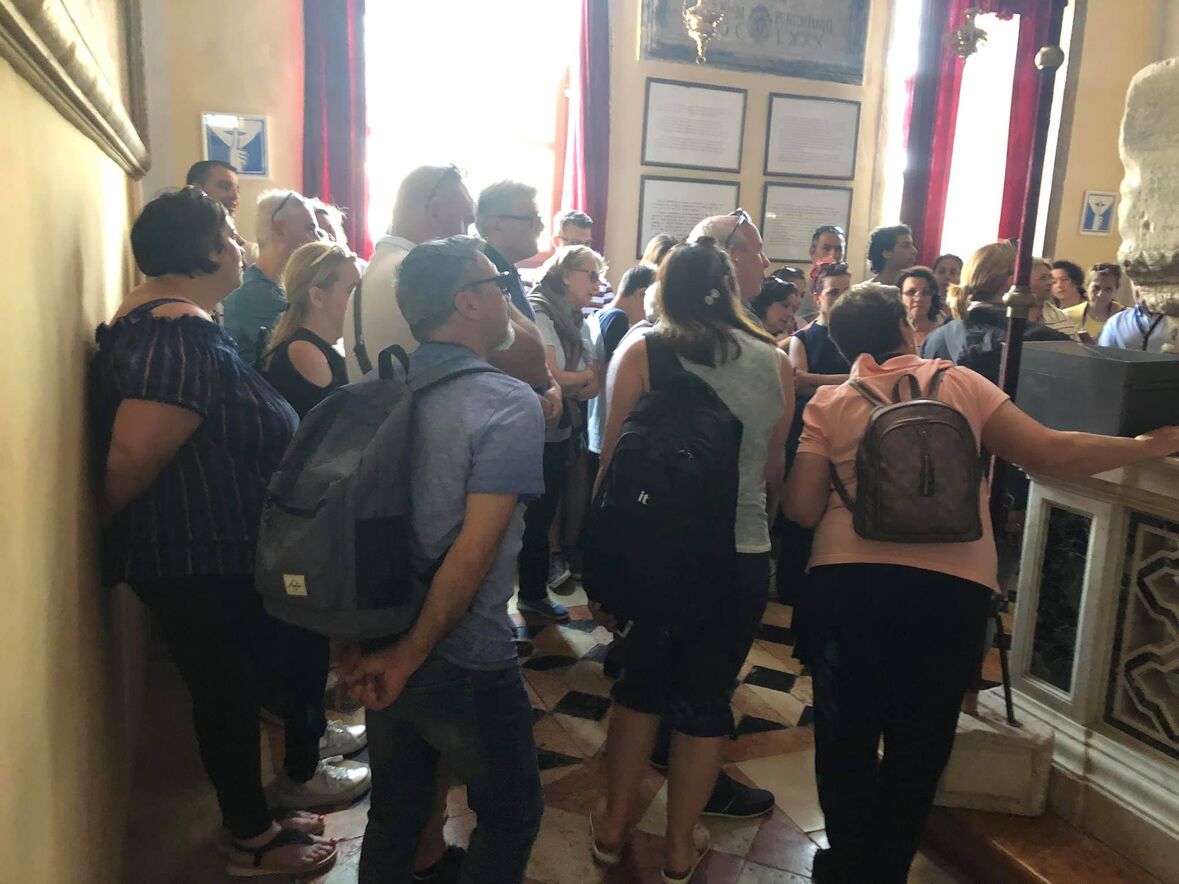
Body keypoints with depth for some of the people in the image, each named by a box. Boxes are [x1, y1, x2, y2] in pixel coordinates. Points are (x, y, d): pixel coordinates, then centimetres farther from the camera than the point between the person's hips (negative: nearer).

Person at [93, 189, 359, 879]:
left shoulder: (178, 323, 12)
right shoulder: (179, 333, -23)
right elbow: (132, 459, -28)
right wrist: (108, 531, -12)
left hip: (212, 547, 10)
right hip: (198, 558, -10)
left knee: (231, 686, 19)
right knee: (228, 690, 5)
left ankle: (254, 821, 36)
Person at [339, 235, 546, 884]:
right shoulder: (509, 405, -19)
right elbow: (474, 553, -24)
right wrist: (410, 657, -14)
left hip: (377, 649, 7)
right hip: (464, 662, -6)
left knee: (394, 811, 26)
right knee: (512, 814, 18)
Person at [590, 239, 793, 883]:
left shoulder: (640, 354, -8)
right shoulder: (775, 362, -1)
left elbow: (613, 462, -7)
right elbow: (773, 472, 7)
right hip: (744, 554, 1)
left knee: (640, 683, 20)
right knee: (707, 697, 16)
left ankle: (614, 825, 34)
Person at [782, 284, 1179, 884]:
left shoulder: (829, 402, 5)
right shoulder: (960, 384, 6)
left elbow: (801, 509, -1)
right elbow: (1053, 456, 3)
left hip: (850, 578, 0)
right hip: (953, 586, 1)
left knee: (847, 734, 17)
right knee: (920, 743, 17)